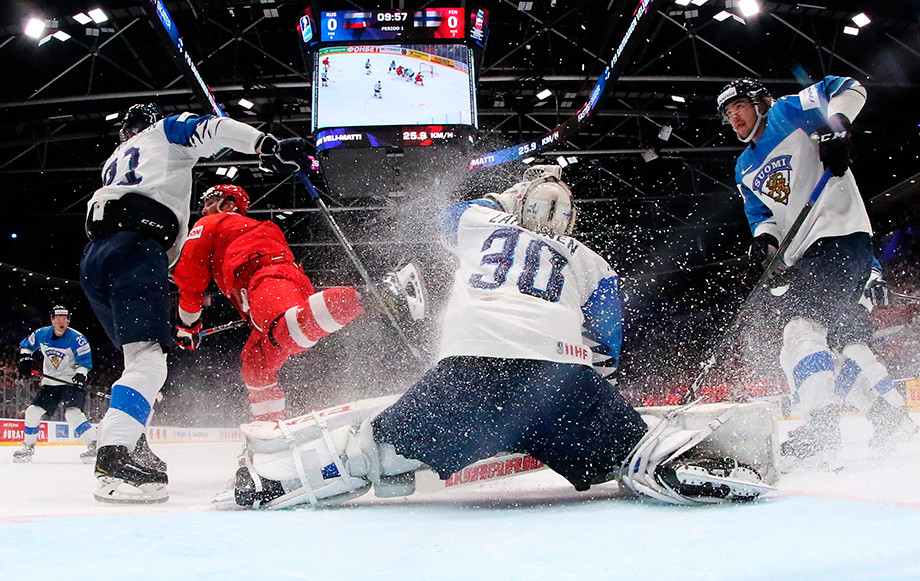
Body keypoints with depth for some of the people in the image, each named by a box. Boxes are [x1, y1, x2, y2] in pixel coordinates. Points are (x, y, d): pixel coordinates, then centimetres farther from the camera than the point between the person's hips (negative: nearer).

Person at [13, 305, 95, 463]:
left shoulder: (77, 338, -14)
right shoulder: (41, 334, 1)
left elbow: (85, 361, -12)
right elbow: (26, 345, 18)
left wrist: (80, 375, -28)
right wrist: (25, 360, 1)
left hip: (71, 382, -6)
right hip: (49, 383, 6)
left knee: (72, 413, -25)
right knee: (32, 411, 3)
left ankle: (93, 445, -26)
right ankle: (28, 447, 22)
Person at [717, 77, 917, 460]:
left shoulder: (787, 114, 5)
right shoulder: (745, 167, 25)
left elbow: (847, 89, -1)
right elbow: (761, 214, 22)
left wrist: (836, 128, -18)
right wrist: (765, 237, 0)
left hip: (841, 233, -9)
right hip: (802, 256, 9)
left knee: (802, 324, -25)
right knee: (844, 335, 9)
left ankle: (820, 427, -33)